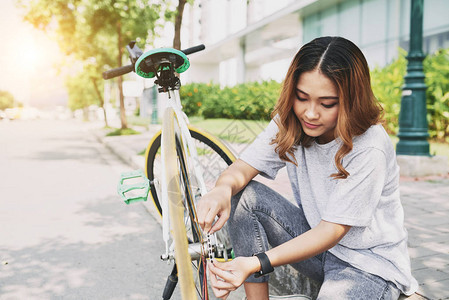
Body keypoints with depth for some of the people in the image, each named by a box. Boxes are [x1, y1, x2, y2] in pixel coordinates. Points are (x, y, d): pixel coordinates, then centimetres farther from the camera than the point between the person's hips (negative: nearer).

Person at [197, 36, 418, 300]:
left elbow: (333, 230, -25)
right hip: (315, 236, 5)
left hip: (372, 263, -5)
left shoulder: (370, 148, -25)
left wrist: (255, 263, -35)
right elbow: (242, 168, -12)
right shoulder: (289, 124, -8)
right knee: (243, 195, -16)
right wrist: (223, 189, -38)